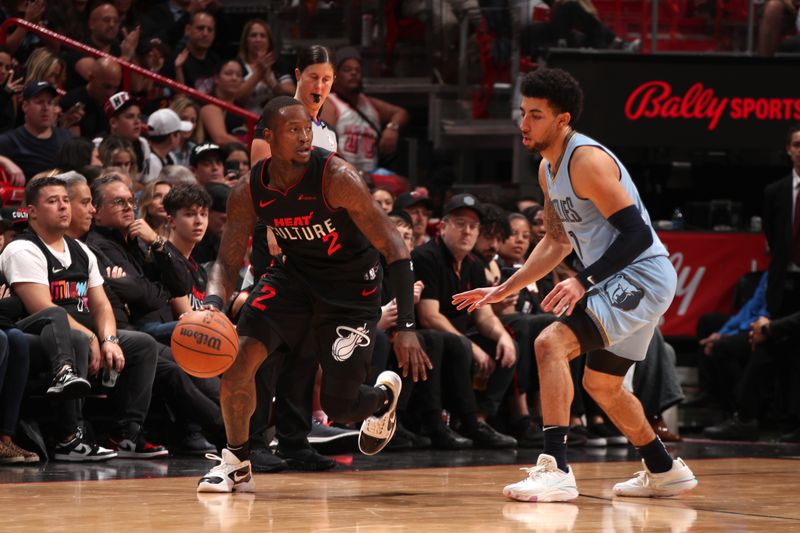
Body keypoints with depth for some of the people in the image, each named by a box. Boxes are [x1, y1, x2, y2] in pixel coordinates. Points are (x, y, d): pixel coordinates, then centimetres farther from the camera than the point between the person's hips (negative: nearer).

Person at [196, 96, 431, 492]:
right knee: (240, 357, -18)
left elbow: (394, 249, -25)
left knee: (338, 406, -4)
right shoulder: (249, 192, -14)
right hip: (295, 273, 4)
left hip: (352, 286, -4)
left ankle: (385, 394, 34)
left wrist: (406, 327, -31)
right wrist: (213, 304, -30)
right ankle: (236, 463, 2)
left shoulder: (337, 178, -28)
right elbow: (228, 262, -6)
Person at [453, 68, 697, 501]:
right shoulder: (549, 168, 11)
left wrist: (584, 282, -33)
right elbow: (558, 241, 23)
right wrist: (503, 291, 21)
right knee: (601, 385, 23)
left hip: (642, 275, -11)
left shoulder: (587, 160, -19)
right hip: (619, 282, 11)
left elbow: (636, 233, -25)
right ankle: (665, 471, 40)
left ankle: (556, 471, -26)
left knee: (551, 343, -24)